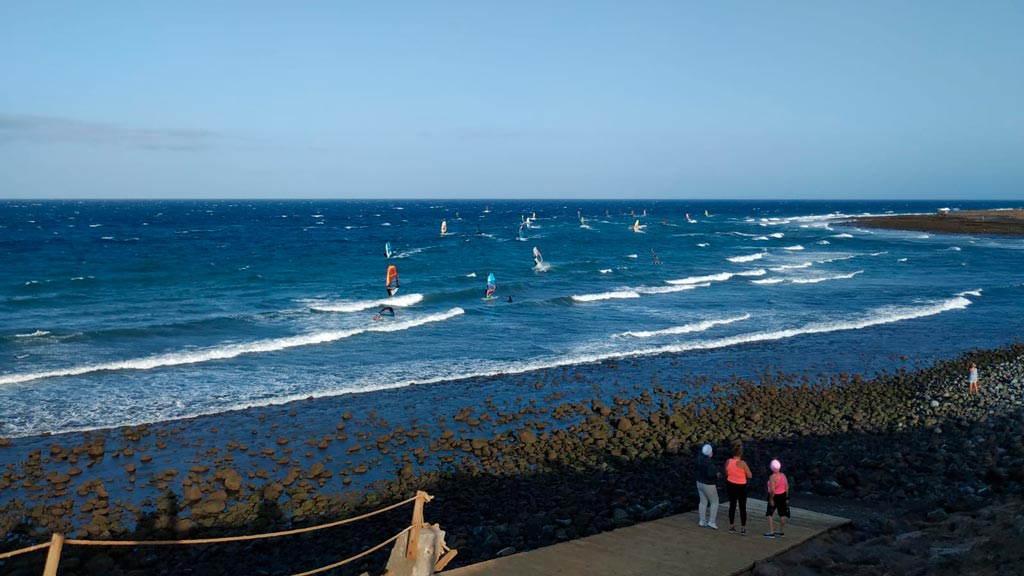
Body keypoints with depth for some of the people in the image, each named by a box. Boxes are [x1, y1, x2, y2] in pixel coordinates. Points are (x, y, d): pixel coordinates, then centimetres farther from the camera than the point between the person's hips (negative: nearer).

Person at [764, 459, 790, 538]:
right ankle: (782, 532, 25)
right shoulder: (783, 476, -1)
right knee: (782, 514, 15)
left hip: (775, 496, -7)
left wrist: (771, 499, -17)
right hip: (783, 496, 7)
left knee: (769, 514, 3)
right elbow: (787, 488, 4)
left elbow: (772, 490, -27)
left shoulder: (772, 477, -22)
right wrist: (786, 498, 12)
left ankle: (771, 532, -1)